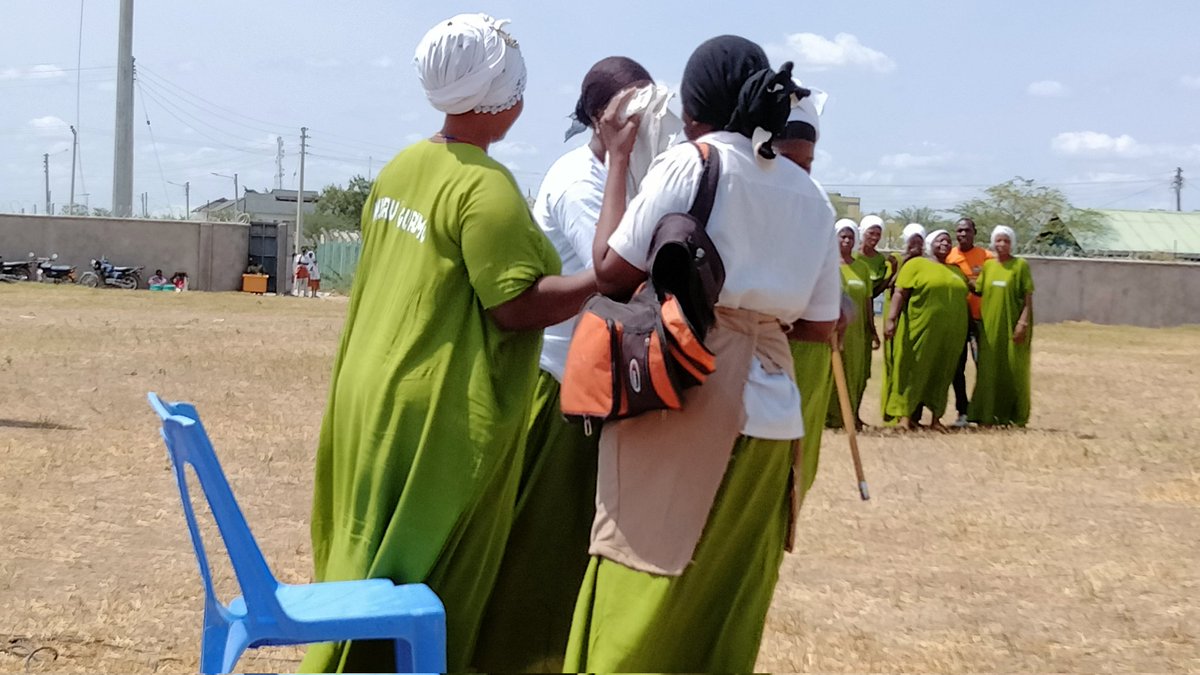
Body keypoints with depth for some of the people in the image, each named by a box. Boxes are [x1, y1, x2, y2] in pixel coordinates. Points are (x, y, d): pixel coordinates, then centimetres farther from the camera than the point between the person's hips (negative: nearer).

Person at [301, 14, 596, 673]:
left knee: (372, 556, 18)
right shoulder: (487, 186, -17)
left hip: (371, 392, 8)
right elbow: (517, 306, -21)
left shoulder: (400, 167, 8)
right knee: (428, 573, 3)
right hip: (440, 413, -8)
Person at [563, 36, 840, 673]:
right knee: (729, 601, 14)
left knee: (646, 598, 0)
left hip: (682, 403, -5)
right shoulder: (809, 196, 10)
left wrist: (618, 157, 2)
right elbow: (822, 323, 12)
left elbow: (610, 272, -7)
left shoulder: (691, 162, -5)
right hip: (770, 411, 5)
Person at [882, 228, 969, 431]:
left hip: (949, 334, 5)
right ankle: (906, 415, 0)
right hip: (921, 330, -5)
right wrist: (892, 320, -17)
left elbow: (964, 296, 20)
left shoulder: (955, 271, 19)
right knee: (914, 370, -3)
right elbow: (900, 293, -6)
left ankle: (936, 418, 12)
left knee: (940, 374, 7)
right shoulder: (916, 264, 2)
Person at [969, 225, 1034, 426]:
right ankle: (988, 415, 8)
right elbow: (980, 292, 13)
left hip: (1012, 325, -3)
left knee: (1013, 370, 1)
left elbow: (1028, 297, -5)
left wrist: (1023, 322, -13)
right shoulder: (987, 265, 10)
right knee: (989, 369, 3)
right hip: (990, 326, 4)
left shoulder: (1020, 265, -2)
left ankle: (1015, 415, 11)